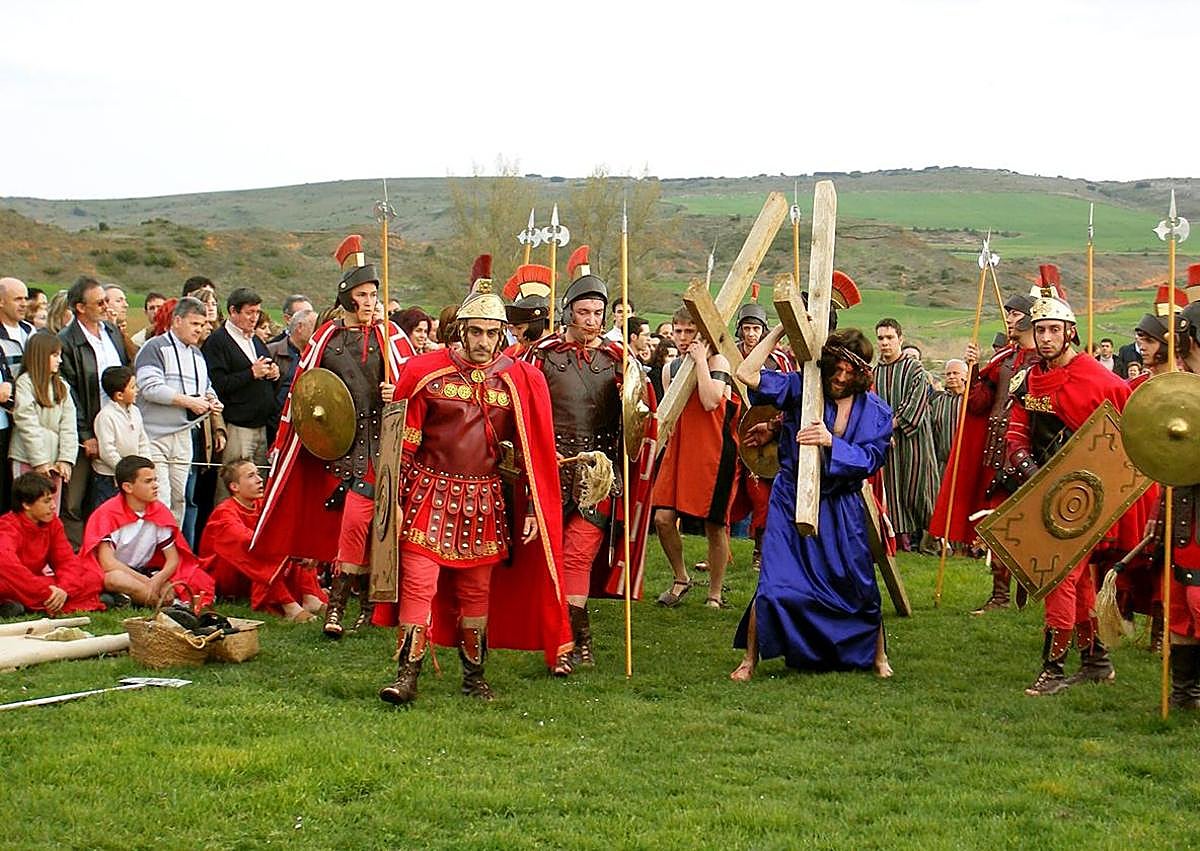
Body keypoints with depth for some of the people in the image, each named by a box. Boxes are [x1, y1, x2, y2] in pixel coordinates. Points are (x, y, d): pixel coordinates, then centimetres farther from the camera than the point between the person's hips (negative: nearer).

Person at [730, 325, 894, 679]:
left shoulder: (876, 411, 0)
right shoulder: (801, 388, -4)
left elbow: (870, 460, -9)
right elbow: (748, 374, -14)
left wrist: (831, 442, -24)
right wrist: (780, 330, -14)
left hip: (842, 507, 2)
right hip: (792, 501, -2)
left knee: (858, 586, 6)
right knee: (775, 583, -9)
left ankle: (877, 656, 28)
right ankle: (750, 659, 6)